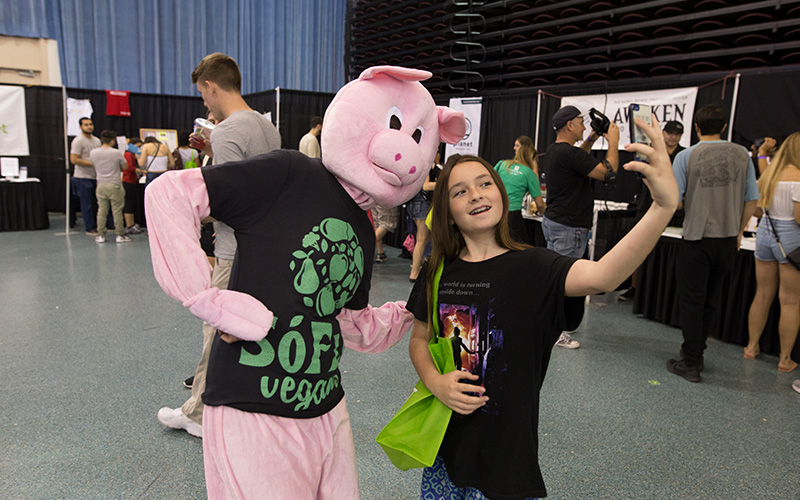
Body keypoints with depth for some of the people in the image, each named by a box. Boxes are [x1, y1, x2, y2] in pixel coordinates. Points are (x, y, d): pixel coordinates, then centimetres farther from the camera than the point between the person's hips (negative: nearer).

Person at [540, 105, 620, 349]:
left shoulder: (554, 150, 10)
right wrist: (613, 141, -7)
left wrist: (591, 139, 22)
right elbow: (607, 171, -21)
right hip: (568, 226, -10)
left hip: (552, 220, 10)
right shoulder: (568, 153, -21)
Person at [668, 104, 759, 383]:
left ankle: (690, 364, 10)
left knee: (691, 301, 5)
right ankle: (696, 355, 27)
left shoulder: (686, 156, -9)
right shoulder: (741, 155, 3)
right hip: (728, 240, 4)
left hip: (697, 238, -4)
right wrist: (738, 231, 18)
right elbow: (752, 201, 6)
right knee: (710, 301, 16)